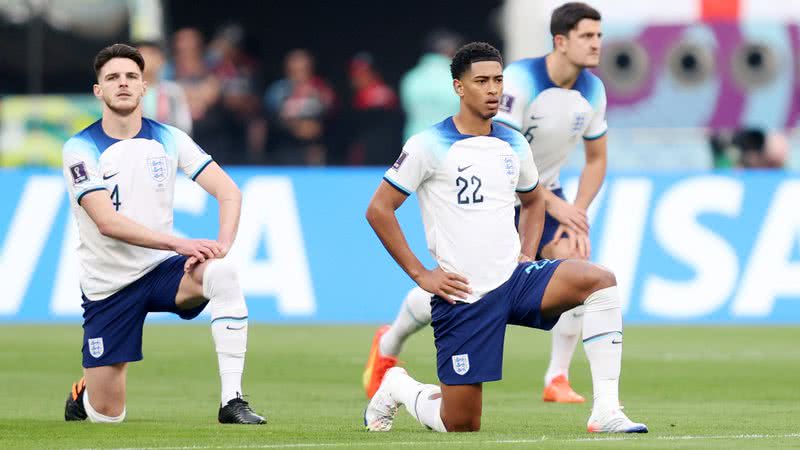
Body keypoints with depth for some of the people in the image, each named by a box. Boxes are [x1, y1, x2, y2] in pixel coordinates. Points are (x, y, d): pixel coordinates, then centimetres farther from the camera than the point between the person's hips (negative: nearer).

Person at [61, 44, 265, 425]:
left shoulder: (168, 139, 0)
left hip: (162, 267, 2)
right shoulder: (80, 150, -11)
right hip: (109, 285, -2)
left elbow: (228, 192, -4)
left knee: (222, 274, -33)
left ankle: (232, 401, -32)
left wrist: (222, 246, -24)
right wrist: (179, 243, -32)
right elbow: (107, 222, -22)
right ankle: (84, 394, 38)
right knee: (107, 415, -3)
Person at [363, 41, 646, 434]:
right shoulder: (429, 146, -7)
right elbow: (378, 210, -5)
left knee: (599, 279, -22)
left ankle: (605, 411, -24)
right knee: (460, 426, -4)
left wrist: (528, 256, 12)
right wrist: (420, 275, -8)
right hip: (463, 295, -5)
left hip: (515, 280, 5)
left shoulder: (514, 146, 10)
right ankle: (398, 388, 30)